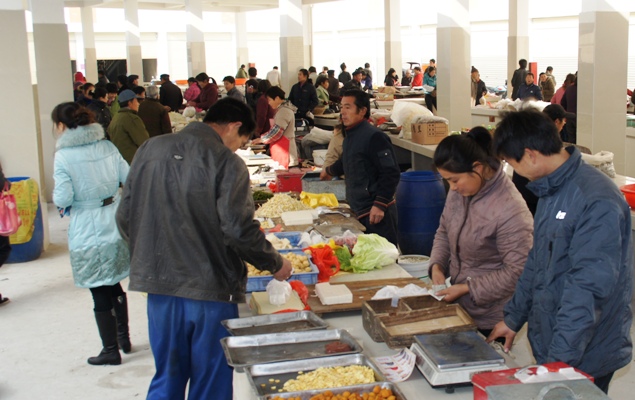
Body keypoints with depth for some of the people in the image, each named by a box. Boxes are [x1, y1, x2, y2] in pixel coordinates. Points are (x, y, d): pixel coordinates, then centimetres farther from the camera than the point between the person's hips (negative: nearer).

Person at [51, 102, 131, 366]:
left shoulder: (63, 156, -13)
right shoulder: (107, 146, 0)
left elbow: (63, 199, -16)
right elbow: (129, 178, 2)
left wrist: (56, 196, 6)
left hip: (88, 234, -5)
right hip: (117, 225, 5)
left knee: (101, 295, 7)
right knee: (115, 287, 22)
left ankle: (110, 350, 19)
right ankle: (124, 339, 33)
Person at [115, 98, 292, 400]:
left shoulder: (150, 150, 4)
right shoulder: (226, 162, -12)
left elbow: (125, 217, 7)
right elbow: (239, 230, -18)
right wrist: (275, 264, -3)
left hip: (160, 285, 5)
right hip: (211, 289, -5)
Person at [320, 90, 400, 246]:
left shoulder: (374, 137, -14)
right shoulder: (351, 136, 14)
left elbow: (391, 173, -19)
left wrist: (380, 205, -22)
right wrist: (329, 171, 52)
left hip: (376, 212, -9)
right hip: (360, 211, 9)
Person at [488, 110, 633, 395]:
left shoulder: (597, 201, -24)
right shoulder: (551, 191, 6)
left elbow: (589, 288, -27)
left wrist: (559, 359, -27)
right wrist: (513, 317, 17)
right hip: (548, 345, 8)